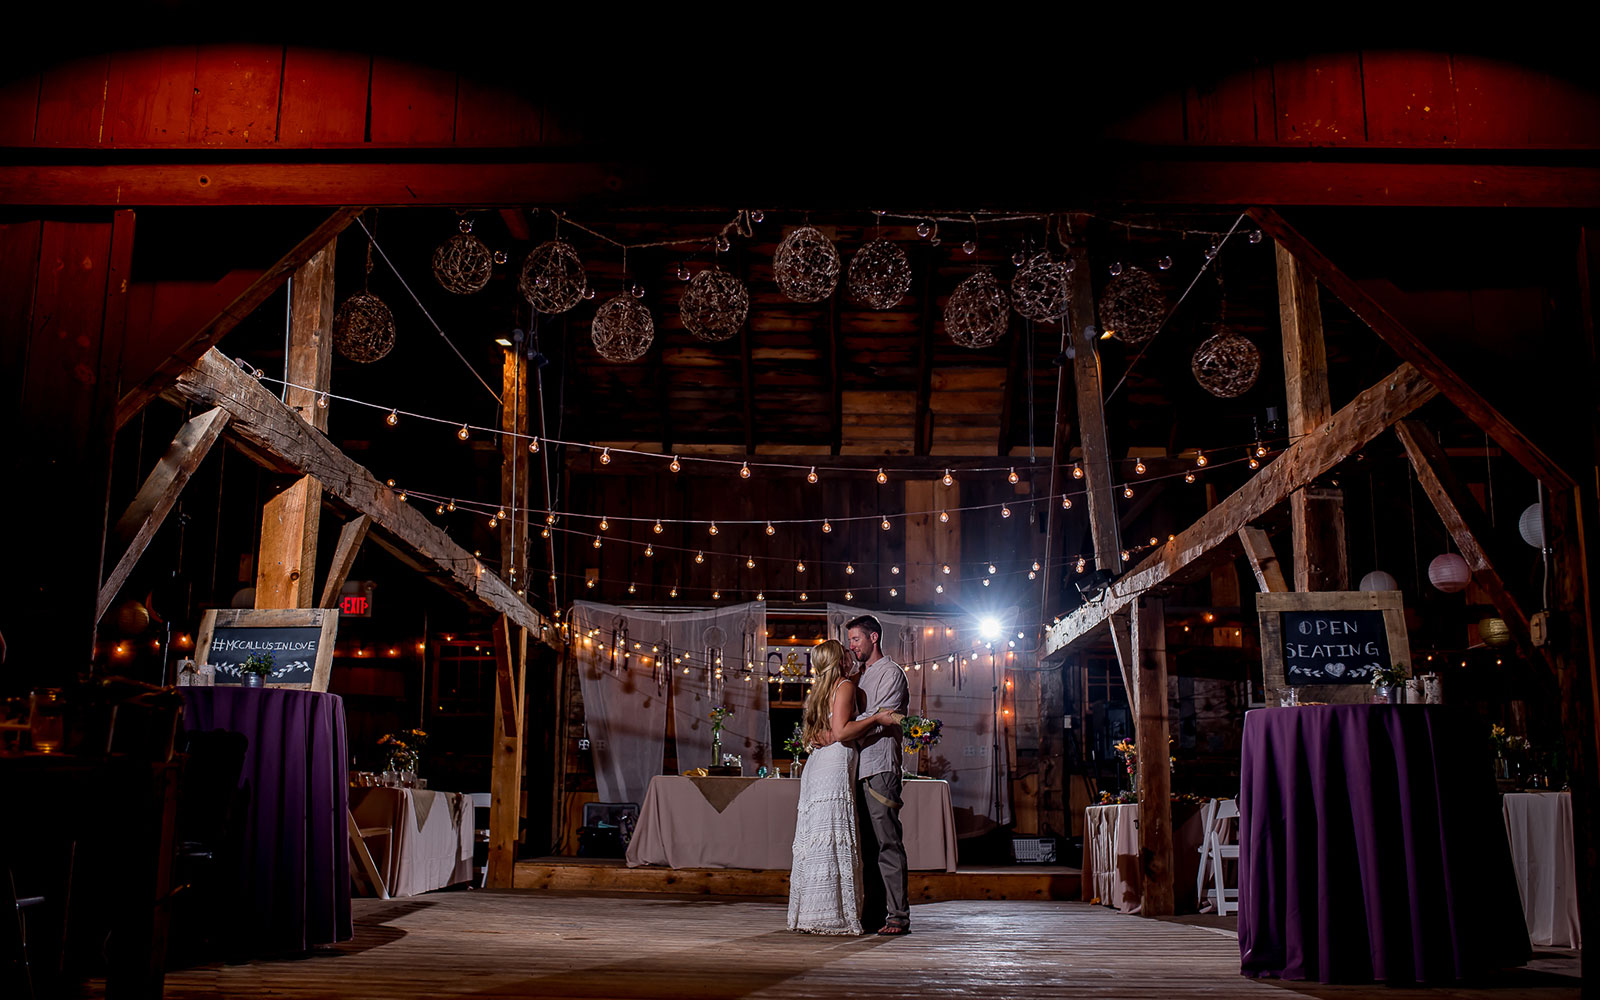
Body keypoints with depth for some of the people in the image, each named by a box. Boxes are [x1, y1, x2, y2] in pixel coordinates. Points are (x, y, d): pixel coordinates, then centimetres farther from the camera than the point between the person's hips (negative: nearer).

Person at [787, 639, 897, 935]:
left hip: (815, 764, 8)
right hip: (835, 765, -8)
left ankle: (808, 913, 8)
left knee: (816, 839, 7)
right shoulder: (845, 685, -4)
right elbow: (841, 732, -13)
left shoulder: (818, 688, 20)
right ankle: (828, 916, -9)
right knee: (833, 839, -8)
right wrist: (877, 717, -10)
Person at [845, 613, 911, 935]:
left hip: (880, 767, -8)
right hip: (859, 767, 8)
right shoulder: (860, 676, 24)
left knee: (887, 843, -9)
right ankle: (873, 915, 11)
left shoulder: (891, 673, -3)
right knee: (868, 846, 8)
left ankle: (898, 916, -8)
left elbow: (879, 719, -13)